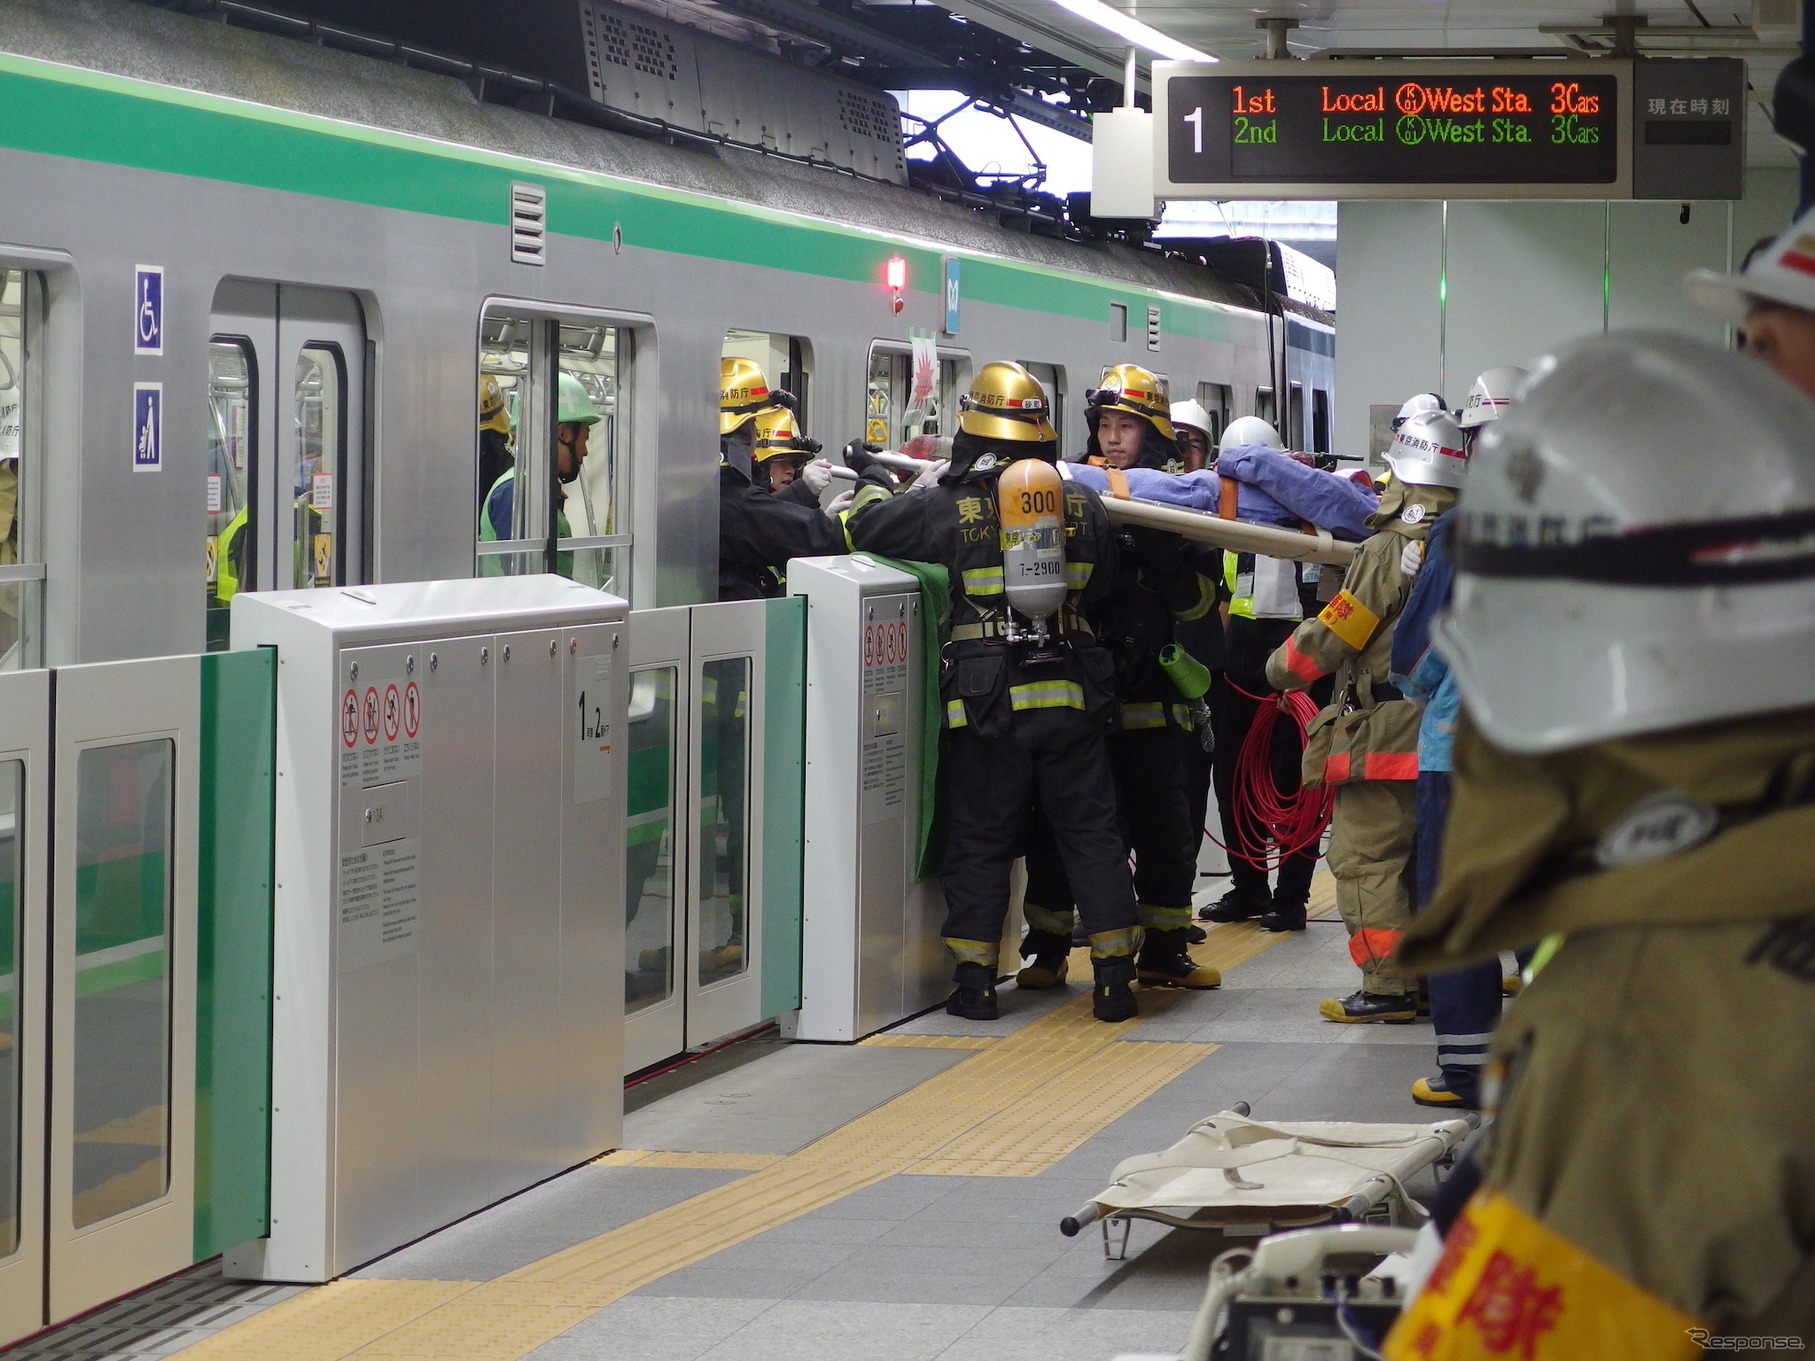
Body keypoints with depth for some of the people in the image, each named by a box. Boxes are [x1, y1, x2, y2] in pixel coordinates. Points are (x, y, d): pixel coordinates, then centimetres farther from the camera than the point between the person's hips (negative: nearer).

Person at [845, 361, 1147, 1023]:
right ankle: (1114, 976, 8)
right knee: (1090, 833, 9)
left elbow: (866, 527, 3)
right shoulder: (1084, 504, 2)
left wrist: (872, 490, 24)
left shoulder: (948, 509, -8)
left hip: (986, 702, -2)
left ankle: (975, 979, 9)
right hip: (1072, 696, 2)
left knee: (979, 842, 8)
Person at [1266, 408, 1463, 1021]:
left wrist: (1282, 667, 5)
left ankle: (1388, 987, -5)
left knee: (1366, 858, -3)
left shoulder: (1387, 553, -13)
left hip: (1385, 734, -8)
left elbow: (1333, 633, -10)